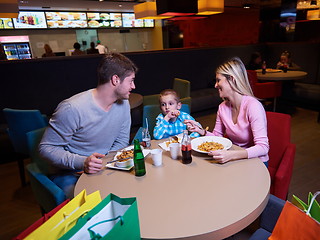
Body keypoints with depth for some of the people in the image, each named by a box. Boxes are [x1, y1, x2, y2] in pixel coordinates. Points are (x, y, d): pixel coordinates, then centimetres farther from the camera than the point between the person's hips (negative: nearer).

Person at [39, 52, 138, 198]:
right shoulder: (73, 109, -23)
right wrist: (82, 162, -31)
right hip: (68, 174, -5)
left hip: (105, 169, 6)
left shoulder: (123, 104, -2)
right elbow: (46, 148, -16)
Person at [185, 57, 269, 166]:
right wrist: (202, 131, -10)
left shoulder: (253, 106, -21)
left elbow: (263, 148, -26)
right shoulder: (223, 107, -1)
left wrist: (231, 155, -39)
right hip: (234, 160, 5)